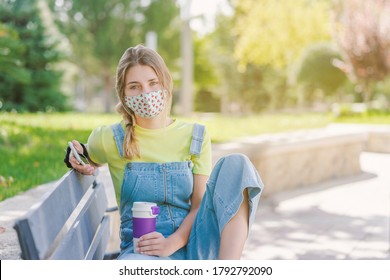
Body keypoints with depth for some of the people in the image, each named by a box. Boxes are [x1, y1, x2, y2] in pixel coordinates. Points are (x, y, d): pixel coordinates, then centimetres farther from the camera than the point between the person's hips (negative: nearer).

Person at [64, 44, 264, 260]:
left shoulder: (196, 137, 5)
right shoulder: (111, 139, 1)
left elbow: (201, 205, 1)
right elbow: (91, 161, 25)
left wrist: (172, 243, -17)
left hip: (194, 246, 3)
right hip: (142, 249, -3)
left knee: (236, 164, -21)